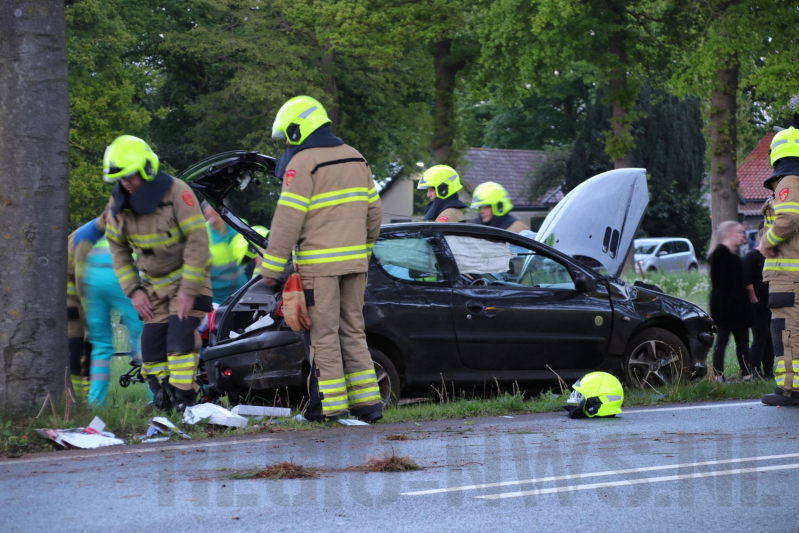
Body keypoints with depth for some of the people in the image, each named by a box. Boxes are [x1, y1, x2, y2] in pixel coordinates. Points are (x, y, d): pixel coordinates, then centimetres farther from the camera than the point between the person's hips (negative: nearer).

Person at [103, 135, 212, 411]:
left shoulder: (176, 192, -20)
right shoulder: (118, 203, -3)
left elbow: (198, 240, -20)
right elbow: (118, 250, 8)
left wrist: (189, 290, -21)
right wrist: (133, 291, -2)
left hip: (187, 278, -5)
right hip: (154, 284, 5)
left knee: (180, 338, -18)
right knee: (152, 344, -2)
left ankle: (184, 401, -16)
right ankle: (162, 404, 7)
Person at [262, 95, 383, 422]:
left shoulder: (302, 164, -10)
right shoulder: (355, 159, 14)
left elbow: (288, 219, -14)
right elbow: (373, 211, 17)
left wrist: (272, 266, -10)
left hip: (320, 263, -7)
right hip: (354, 260, 7)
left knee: (324, 333, -3)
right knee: (352, 330, 12)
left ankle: (332, 405, -4)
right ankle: (367, 400, 8)